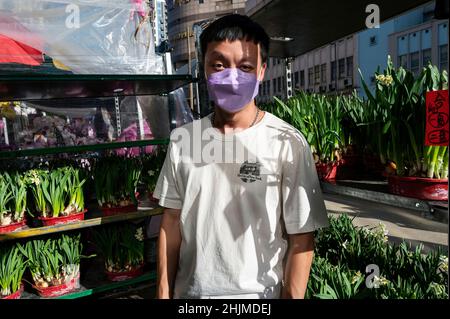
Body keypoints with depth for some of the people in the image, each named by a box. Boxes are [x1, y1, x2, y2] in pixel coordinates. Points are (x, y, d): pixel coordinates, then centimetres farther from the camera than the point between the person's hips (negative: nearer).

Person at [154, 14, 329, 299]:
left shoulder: (287, 144, -16)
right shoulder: (182, 139, -4)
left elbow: (301, 240, -12)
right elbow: (172, 222, 2)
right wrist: (164, 292, 4)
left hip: (258, 295, -3)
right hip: (189, 292, 4)